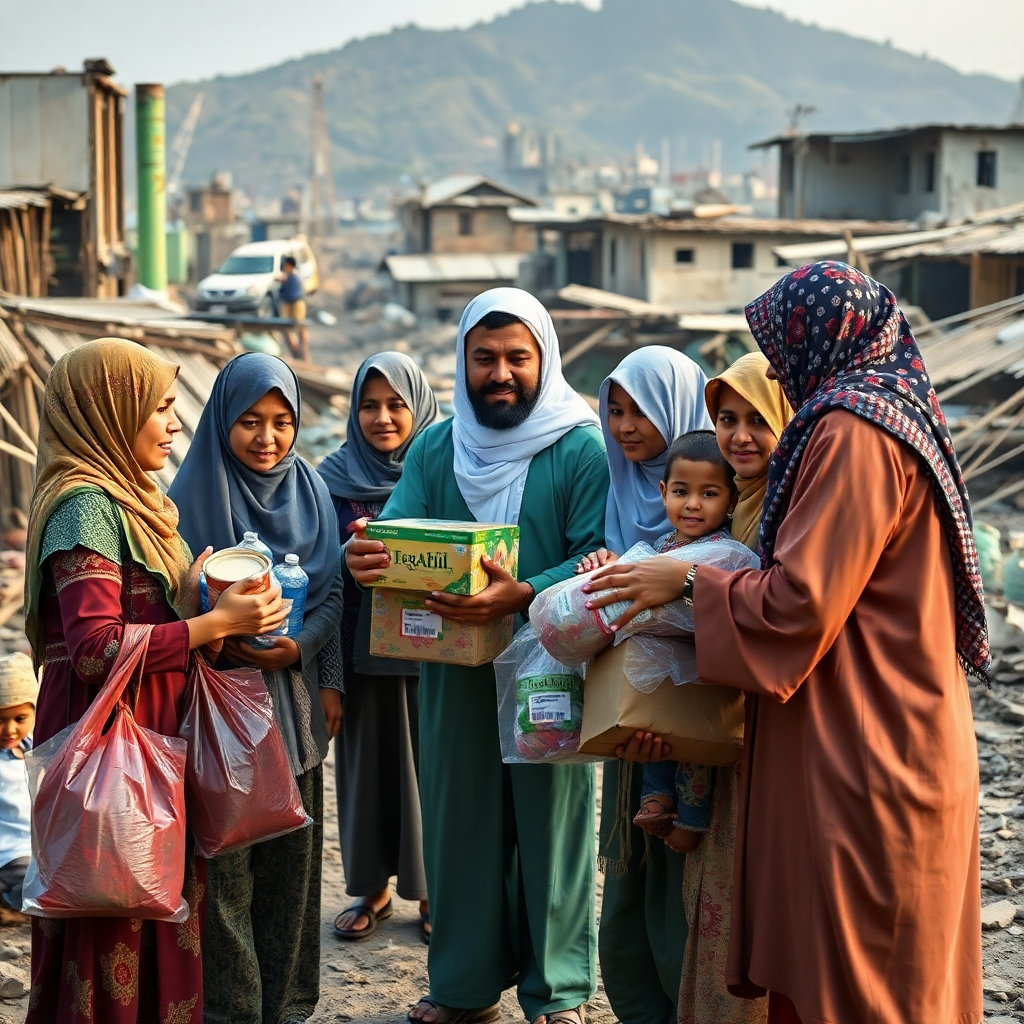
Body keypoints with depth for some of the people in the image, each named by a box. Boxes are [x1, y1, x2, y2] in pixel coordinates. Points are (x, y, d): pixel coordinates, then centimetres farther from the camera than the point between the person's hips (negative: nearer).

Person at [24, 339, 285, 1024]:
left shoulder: (127, 500, 15)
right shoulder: (86, 506, -15)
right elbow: (96, 648, -24)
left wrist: (190, 598, 1)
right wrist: (214, 623, -20)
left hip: (152, 739, 9)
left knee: (158, 920, 12)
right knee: (115, 932, -2)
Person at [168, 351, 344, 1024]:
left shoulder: (310, 490, 7)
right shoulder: (196, 494, -4)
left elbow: (332, 592, 8)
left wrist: (300, 648, -6)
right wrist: (224, 634, -20)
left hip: (294, 695, 4)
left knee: (293, 852, 8)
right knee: (227, 855, -2)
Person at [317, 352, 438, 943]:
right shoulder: (336, 477, 4)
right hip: (362, 645, 2)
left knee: (426, 760, 3)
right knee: (368, 759, 7)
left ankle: (432, 890, 17)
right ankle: (372, 888, 21)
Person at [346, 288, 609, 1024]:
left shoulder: (580, 448, -6)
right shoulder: (435, 448, 7)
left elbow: (600, 559, -14)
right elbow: (394, 536, -1)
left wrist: (522, 596, -31)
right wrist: (365, 559, -26)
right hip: (454, 666, 4)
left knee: (551, 822, 5)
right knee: (458, 819, 11)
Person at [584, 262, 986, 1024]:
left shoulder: (855, 433, -17)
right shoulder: (892, 413, 14)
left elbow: (799, 601, -21)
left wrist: (689, 581, -7)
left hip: (861, 756, -10)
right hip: (890, 741, 10)